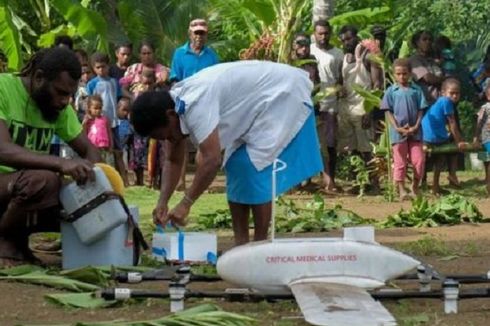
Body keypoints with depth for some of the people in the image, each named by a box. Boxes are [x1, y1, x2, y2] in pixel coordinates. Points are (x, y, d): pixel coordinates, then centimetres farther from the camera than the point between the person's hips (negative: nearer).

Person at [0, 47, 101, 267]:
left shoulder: (59, 106, 3)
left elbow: (89, 150, 9)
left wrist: (92, 178, -15)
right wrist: (60, 163, -43)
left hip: (26, 188, 7)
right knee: (43, 179, -34)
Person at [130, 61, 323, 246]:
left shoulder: (196, 104, -33)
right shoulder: (173, 107, -2)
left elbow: (211, 159, -37)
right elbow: (173, 161, 5)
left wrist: (185, 204, -30)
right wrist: (162, 202, -7)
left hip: (283, 96, -10)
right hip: (259, 105, 10)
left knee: (253, 168, -16)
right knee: (236, 166, 4)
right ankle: (241, 244, 9)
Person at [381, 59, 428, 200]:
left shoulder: (416, 90, 4)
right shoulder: (391, 91, 2)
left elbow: (421, 110, 4)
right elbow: (388, 111, -1)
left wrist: (416, 126, -9)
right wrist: (397, 127, -12)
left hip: (415, 131, 1)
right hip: (398, 132, -1)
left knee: (419, 159, 0)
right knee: (400, 162, 3)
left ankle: (415, 187, 16)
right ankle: (401, 190, 7)